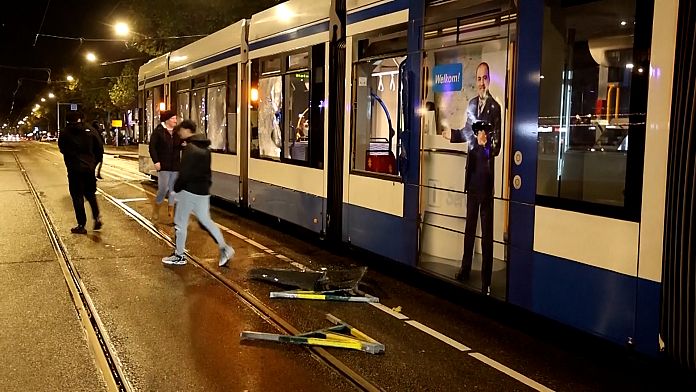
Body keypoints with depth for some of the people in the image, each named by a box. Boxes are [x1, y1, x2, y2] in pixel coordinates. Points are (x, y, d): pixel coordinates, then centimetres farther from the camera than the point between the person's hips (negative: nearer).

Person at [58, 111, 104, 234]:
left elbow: (62, 149, 7)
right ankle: (97, 217, 3)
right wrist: (95, 162, 8)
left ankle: (81, 225, 5)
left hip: (74, 169, -2)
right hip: (89, 168, 2)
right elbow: (100, 148, -2)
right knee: (90, 194, 20)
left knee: (77, 196, 5)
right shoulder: (90, 131, -1)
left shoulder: (64, 133, -4)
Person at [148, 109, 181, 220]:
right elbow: (152, 147, -7)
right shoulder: (158, 131, -5)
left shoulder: (177, 132, 8)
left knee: (172, 188, 8)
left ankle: (171, 210, 18)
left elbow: (180, 146, 14)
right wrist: (156, 161, -14)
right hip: (163, 165, -5)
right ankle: (156, 208, 15)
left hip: (175, 165, 5)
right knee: (163, 188, -8)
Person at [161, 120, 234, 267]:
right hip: (204, 191, 9)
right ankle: (224, 248, 10)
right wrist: (206, 184, 18)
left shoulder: (190, 148, -17)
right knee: (205, 220, 17)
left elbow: (185, 172, -20)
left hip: (189, 191, -9)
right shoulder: (205, 147, 12)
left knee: (180, 222, 4)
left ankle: (179, 256, 12)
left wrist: (177, 188, -8)